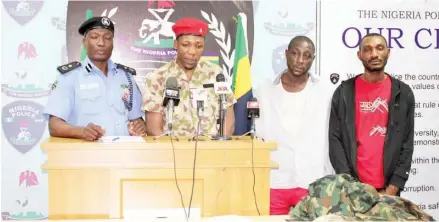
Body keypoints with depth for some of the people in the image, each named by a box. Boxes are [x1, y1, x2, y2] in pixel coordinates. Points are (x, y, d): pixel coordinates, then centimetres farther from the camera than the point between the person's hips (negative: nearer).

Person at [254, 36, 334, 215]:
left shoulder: (323, 94, 2)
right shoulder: (265, 91, 4)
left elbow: (328, 142, 2)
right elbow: (257, 137, 7)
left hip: (312, 183, -1)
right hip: (273, 182, 1)